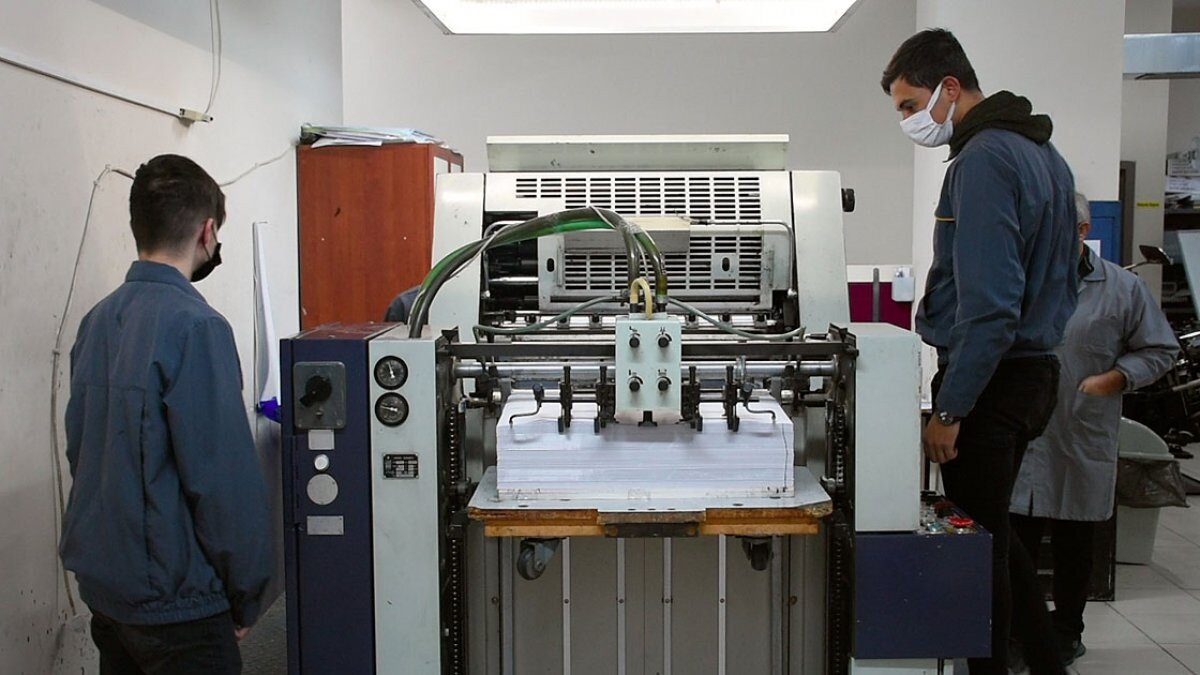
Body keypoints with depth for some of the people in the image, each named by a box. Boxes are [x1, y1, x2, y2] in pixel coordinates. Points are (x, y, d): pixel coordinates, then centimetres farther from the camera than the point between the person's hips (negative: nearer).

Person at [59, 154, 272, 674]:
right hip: (174, 602, -7)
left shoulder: (97, 320, 3)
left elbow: (81, 451, 11)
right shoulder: (195, 326, -20)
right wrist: (245, 596, -9)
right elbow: (225, 476, -21)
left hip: (102, 587, 8)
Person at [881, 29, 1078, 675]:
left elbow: (989, 305, -24)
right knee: (992, 530, 20)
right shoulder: (1042, 151, 13)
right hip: (1035, 367, 10)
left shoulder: (983, 160, -18)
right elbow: (1060, 282, 19)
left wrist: (949, 410, -20)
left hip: (989, 380, -10)